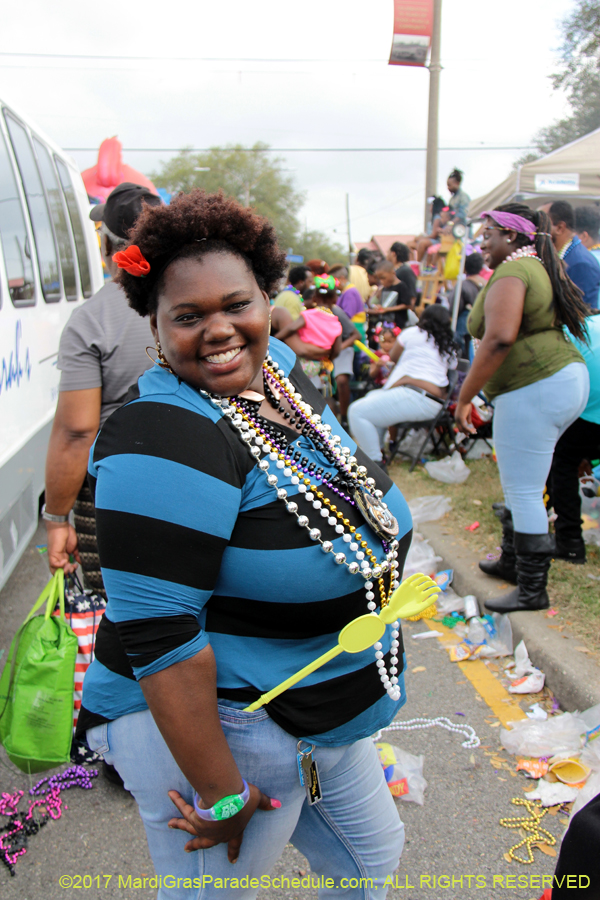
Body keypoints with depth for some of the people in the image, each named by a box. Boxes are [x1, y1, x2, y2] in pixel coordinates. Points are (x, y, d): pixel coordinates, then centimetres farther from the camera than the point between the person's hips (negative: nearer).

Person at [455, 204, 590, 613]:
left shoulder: (511, 271, -12)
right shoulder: (540, 268, 19)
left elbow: (500, 338, -25)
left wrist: (464, 398, -20)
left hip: (534, 390, -11)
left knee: (524, 493, -2)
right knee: (521, 484, 21)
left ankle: (532, 590, 9)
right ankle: (512, 562, 35)